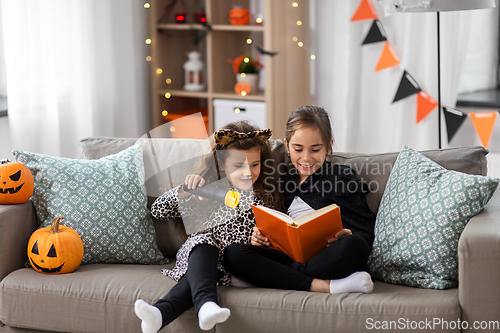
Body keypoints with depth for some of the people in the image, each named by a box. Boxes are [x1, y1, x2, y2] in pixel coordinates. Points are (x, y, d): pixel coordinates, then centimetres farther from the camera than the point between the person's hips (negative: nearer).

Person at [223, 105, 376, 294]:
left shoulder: (342, 177, 11)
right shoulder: (284, 181, 23)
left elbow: (366, 232, 4)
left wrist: (346, 236, -19)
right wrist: (260, 238, 2)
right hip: (291, 256, 4)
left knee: (354, 245, -38)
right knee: (233, 253, -22)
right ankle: (323, 286, -32)